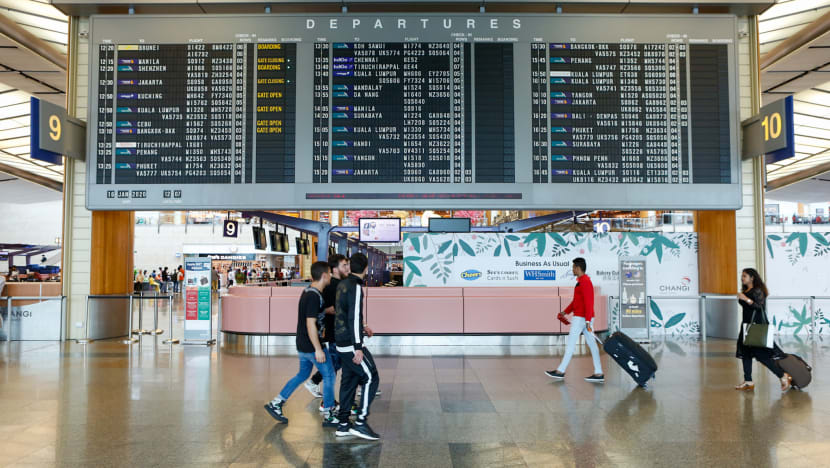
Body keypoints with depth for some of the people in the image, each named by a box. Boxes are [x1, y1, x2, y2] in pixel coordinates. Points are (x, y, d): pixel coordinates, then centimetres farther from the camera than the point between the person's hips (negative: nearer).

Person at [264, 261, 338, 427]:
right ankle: (328, 416, 11)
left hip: (302, 345, 10)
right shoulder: (314, 296, -22)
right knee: (329, 376, 2)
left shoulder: (308, 292, 8)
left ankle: (276, 403, 24)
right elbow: (311, 324, -25)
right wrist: (318, 349, -23)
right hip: (312, 345, -10)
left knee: (302, 374, 21)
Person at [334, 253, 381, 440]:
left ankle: (343, 424, 17)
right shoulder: (356, 287, -17)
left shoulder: (342, 284, 10)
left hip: (342, 342, 9)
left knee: (349, 381, 13)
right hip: (351, 343, -9)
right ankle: (361, 423, -4)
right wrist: (358, 347, -23)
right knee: (371, 378, -3)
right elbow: (354, 317, -22)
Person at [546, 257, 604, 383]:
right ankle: (598, 374, 6)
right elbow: (576, 300, 23)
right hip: (584, 319, 10)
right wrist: (565, 312, 23)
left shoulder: (585, 282, -15)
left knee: (571, 343, -3)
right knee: (591, 344, 6)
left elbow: (589, 302, -22)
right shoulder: (583, 281, 17)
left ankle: (560, 371, 4)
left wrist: (588, 321, -25)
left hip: (581, 318, -10)